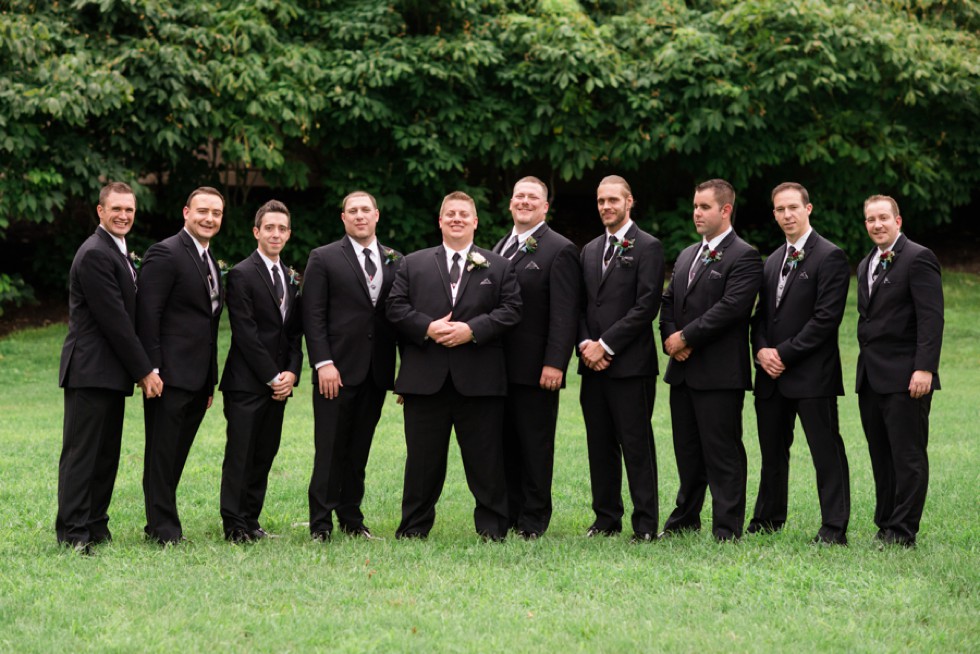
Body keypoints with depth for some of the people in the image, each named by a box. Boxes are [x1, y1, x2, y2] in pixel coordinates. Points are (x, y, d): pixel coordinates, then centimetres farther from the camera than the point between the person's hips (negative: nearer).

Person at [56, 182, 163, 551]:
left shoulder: (118, 254, 18)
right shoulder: (95, 254, -14)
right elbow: (114, 319, -17)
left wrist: (141, 370, 11)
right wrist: (144, 371, -15)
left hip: (111, 374, 10)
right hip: (91, 370, -10)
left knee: (106, 454, 10)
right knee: (81, 452, -6)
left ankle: (95, 527, 15)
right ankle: (73, 532, -4)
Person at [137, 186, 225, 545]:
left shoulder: (210, 261, 18)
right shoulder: (165, 253, -9)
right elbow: (147, 314, -15)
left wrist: (211, 381, 19)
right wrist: (151, 369, -19)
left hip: (198, 377, 8)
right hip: (171, 374, -8)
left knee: (176, 453, 12)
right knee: (162, 452, -2)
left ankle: (162, 521, 18)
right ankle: (163, 527, 2)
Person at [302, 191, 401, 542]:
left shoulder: (394, 261, 12)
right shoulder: (324, 259, 1)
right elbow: (313, 315, -4)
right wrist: (323, 363, -13)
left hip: (376, 372, 4)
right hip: (337, 370, -4)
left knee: (359, 450, 9)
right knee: (330, 450, -2)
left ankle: (352, 519, 17)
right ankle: (321, 524, 2)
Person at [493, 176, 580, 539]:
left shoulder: (559, 251, -6)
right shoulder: (500, 248, 17)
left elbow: (564, 314, -13)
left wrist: (554, 363, -20)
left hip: (536, 369, -7)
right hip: (500, 367, 7)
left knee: (535, 445, 1)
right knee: (506, 443, 10)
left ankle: (533, 520, 8)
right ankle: (508, 513, 18)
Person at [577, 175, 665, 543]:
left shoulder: (647, 248, -3)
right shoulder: (590, 250, 18)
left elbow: (646, 306, -11)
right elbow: (581, 305, 17)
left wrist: (606, 345, -13)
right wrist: (585, 344, -2)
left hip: (630, 364, -6)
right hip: (594, 365, 6)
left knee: (637, 445, -5)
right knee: (600, 445, 9)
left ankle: (646, 523, -1)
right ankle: (606, 518, 16)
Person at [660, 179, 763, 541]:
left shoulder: (744, 256, -8)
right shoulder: (686, 256, 19)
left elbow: (730, 307, -18)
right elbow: (668, 302, 19)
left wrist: (685, 337, -15)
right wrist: (670, 338, -1)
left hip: (719, 373, -8)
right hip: (683, 372, 8)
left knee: (722, 454, -5)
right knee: (687, 452, 15)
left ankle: (726, 530, -1)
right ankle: (686, 518, 26)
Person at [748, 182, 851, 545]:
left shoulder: (829, 257, -8)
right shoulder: (773, 260, 17)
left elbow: (826, 317, -15)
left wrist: (785, 353, -14)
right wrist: (761, 349, -3)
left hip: (812, 374, -7)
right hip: (772, 373, 7)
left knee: (826, 451, -4)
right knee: (772, 451, 13)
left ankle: (834, 527, -1)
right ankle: (768, 518, 23)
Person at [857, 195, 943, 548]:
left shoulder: (918, 258, -8)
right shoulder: (867, 265, 19)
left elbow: (931, 317, -15)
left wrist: (924, 369, -21)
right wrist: (865, 366, 13)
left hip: (905, 379, -8)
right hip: (871, 379, 8)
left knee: (908, 457, -4)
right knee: (881, 458, 11)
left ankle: (902, 532, -2)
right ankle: (885, 526, 17)